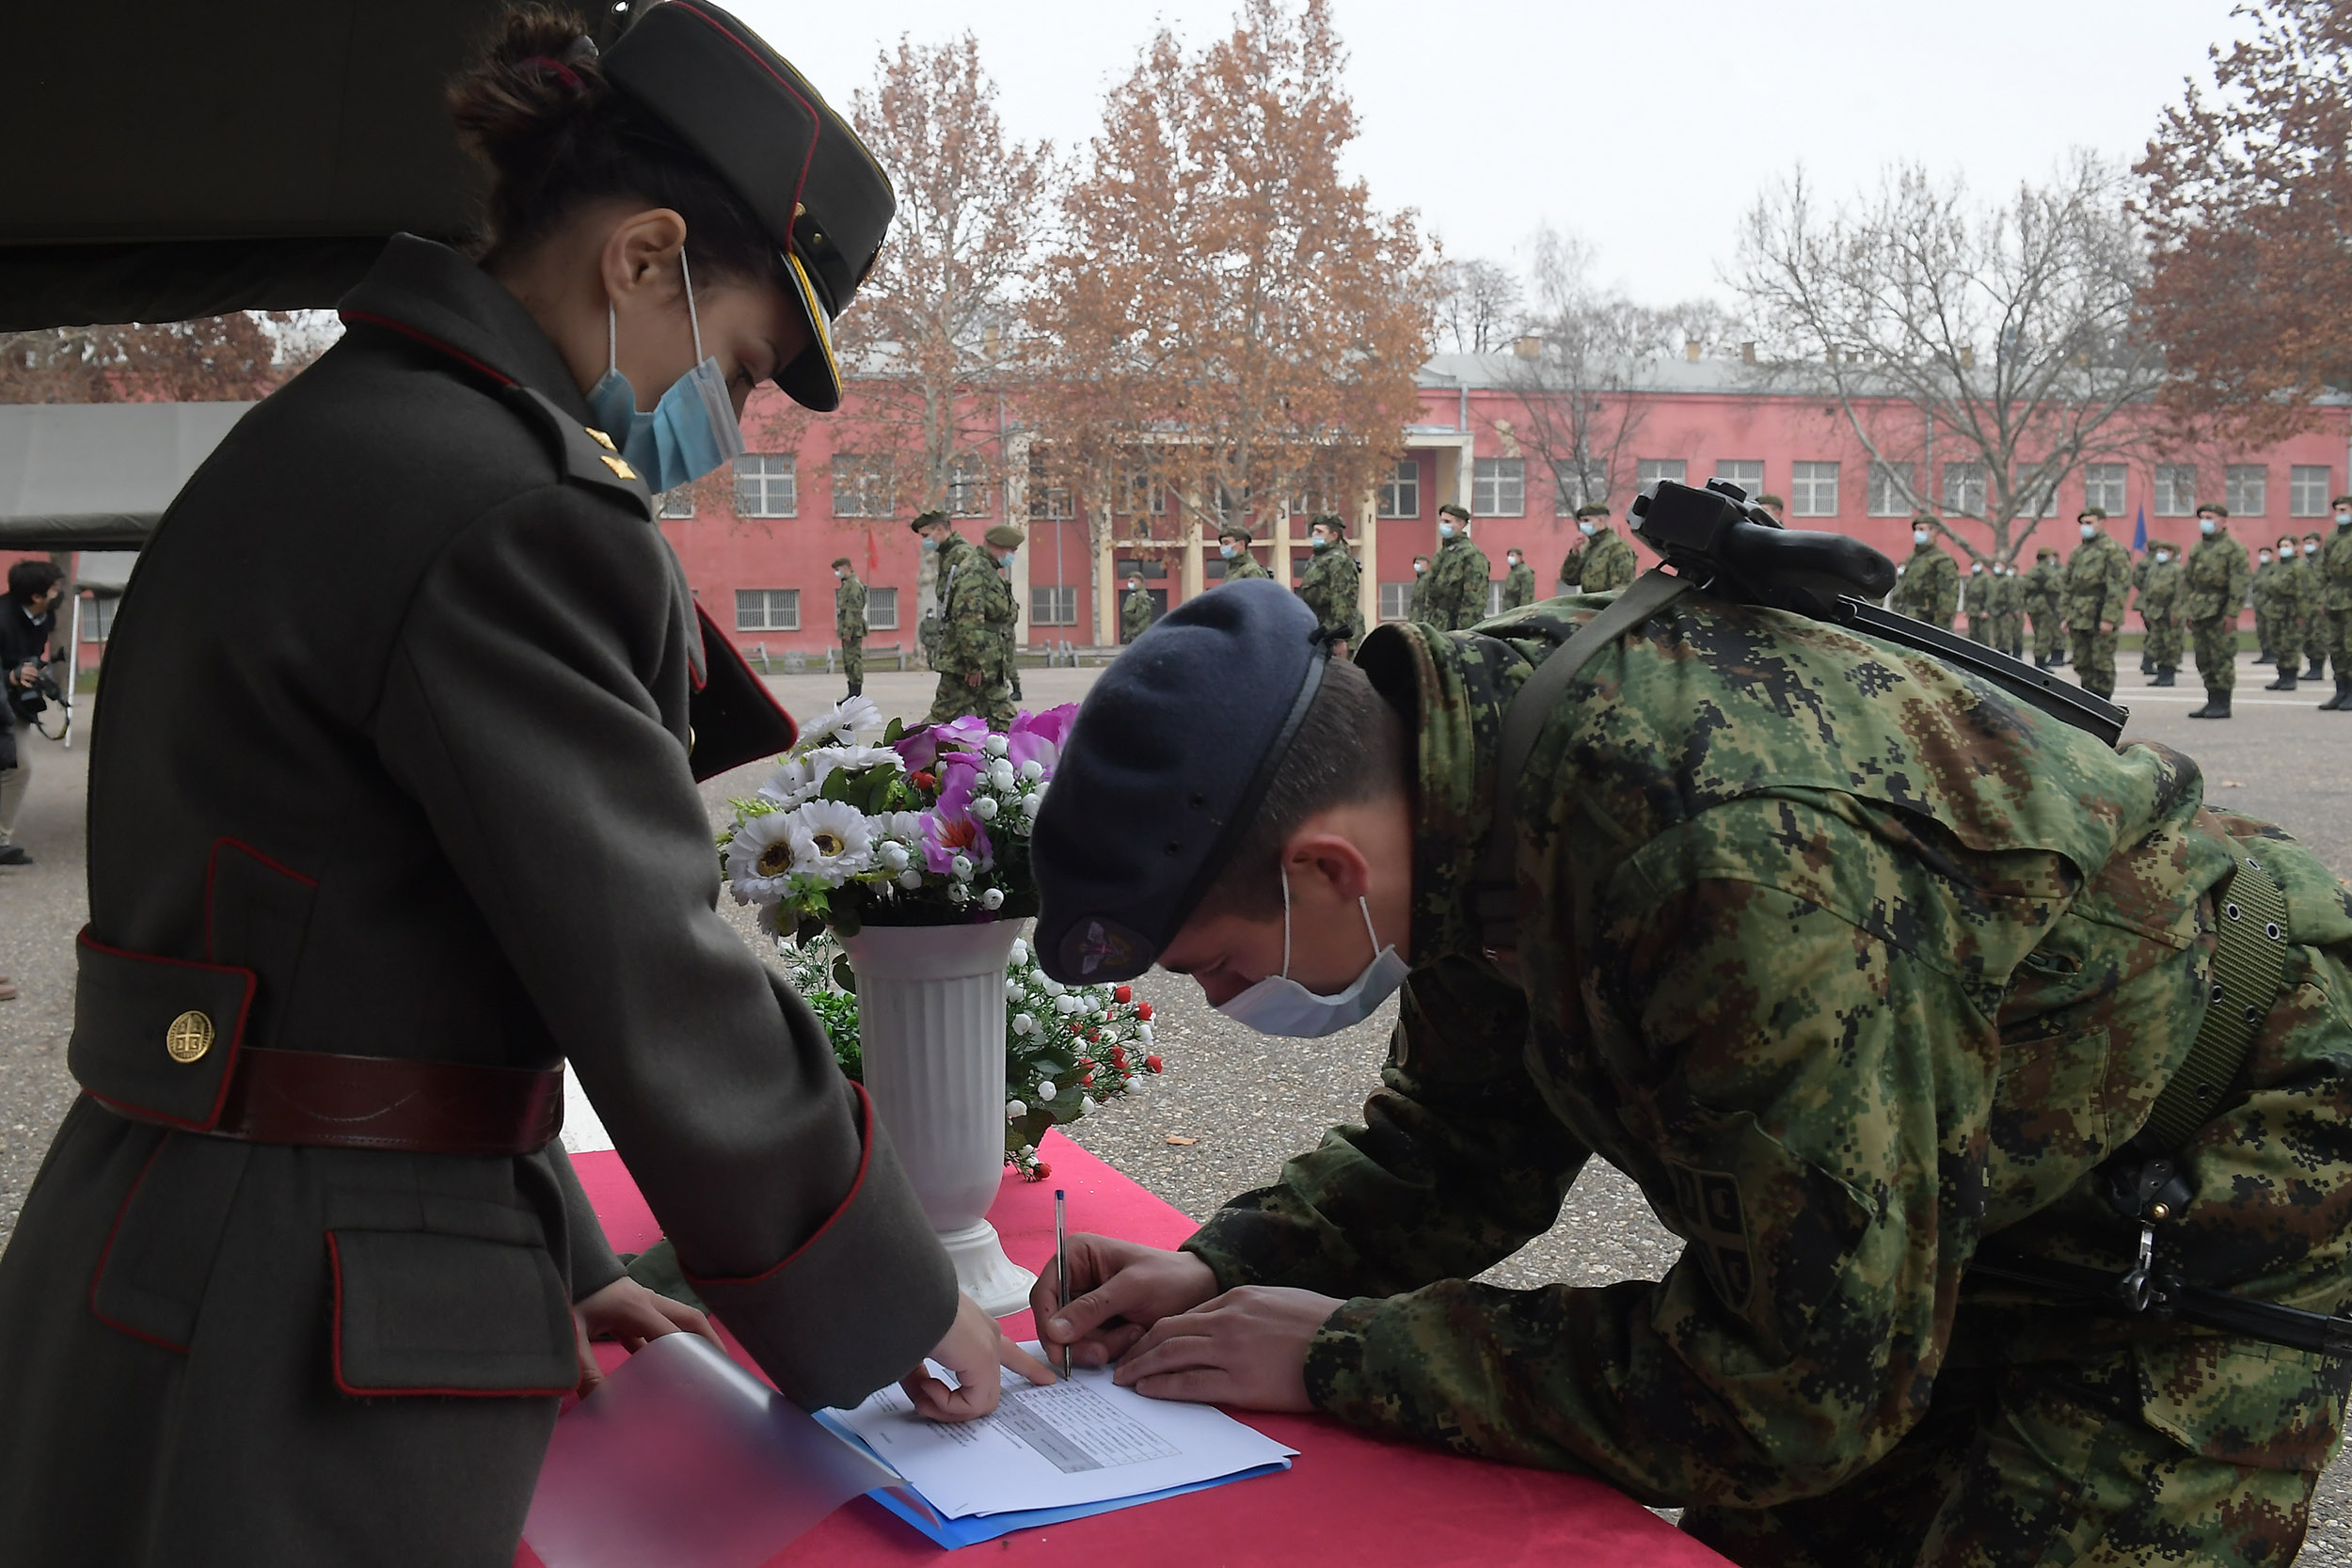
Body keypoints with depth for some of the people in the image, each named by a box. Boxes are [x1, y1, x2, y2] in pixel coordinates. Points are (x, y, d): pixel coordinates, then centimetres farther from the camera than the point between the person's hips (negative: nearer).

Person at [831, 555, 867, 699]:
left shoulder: (854, 584, -13)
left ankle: (856, 696, -10)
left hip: (853, 630, -11)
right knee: (848, 661, 12)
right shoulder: (846, 584, 19)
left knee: (854, 661, -10)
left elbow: (854, 610, -20)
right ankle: (852, 695, 16)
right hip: (847, 629, 11)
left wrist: (848, 631, -23)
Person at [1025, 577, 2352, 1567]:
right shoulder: (1477, 733, -12)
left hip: (2222, 1202, -7)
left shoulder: (1744, 876, -40)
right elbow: (1463, 1143, 4)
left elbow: (1800, 1393, -31)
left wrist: (1346, 1358, -26)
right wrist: (1224, 1267, -12)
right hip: (1968, 1196, 8)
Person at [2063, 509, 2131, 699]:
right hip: (2079, 618, 7)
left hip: (2101, 619, -7)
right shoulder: (2077, 551, 18)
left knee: (2102, 664, -4)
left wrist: (2109, 618, -20)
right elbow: (2068, 585, 22)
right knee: (2082, 663, 9)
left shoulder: (2112, 550, -6)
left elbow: (2118, 587, -14)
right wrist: (2066, 616, 16)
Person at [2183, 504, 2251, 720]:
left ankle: (2223, 704, -1)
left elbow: (2239, 583, -11)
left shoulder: (2233, 548, -5)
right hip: (2199, 611, 7)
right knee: (2204, 659, 9)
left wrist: (2232, 613, -17)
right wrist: (2187, 610, 14)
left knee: (2222, 658, -5)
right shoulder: (2196, 548, 16)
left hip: (2219, 611, -7)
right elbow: (2187, 580, 20)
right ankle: (2212, 701, 16)